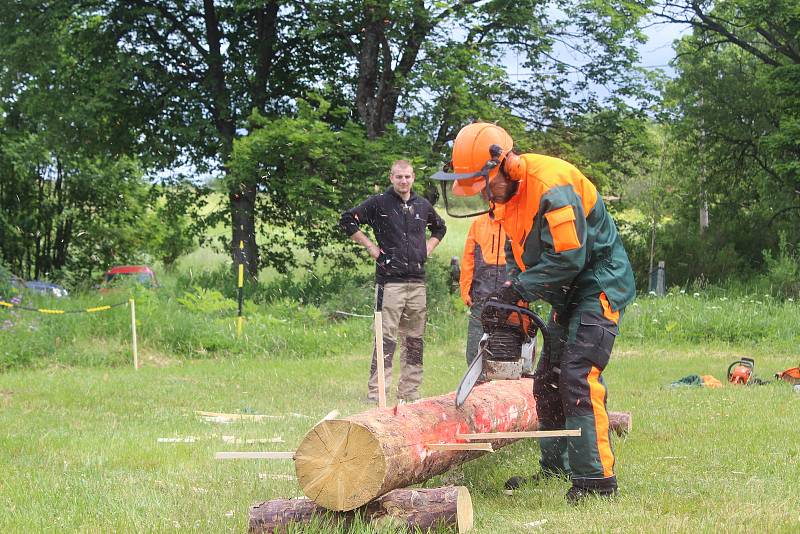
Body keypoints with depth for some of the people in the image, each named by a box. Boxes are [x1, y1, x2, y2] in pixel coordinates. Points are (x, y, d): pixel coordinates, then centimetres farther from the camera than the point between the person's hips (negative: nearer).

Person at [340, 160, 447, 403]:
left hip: (417, 281, 6)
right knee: (386, 339, -10)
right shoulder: (379, 203, -2)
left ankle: (409, 393, 14)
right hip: (390, 280, -6)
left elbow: (440, 227, 33)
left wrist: (427, 248, 16)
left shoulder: (423, 206, 14)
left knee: (414, 340, 8)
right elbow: (347, 220, -3)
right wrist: (371, 247, -4)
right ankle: (376, 393, -9)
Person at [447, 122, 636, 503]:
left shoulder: (550, 184, -27)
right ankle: (555, 467, 23)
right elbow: (516, 253, 13)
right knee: (548, 379, 12)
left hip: (600, 283, -10)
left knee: (578, 375, -20)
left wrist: (518, 290, -22)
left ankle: (596, 478, -21)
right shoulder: (505, 193, 4)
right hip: (568, 296, 10)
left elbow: (568, 257, -29)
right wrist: (511, 298, -4)